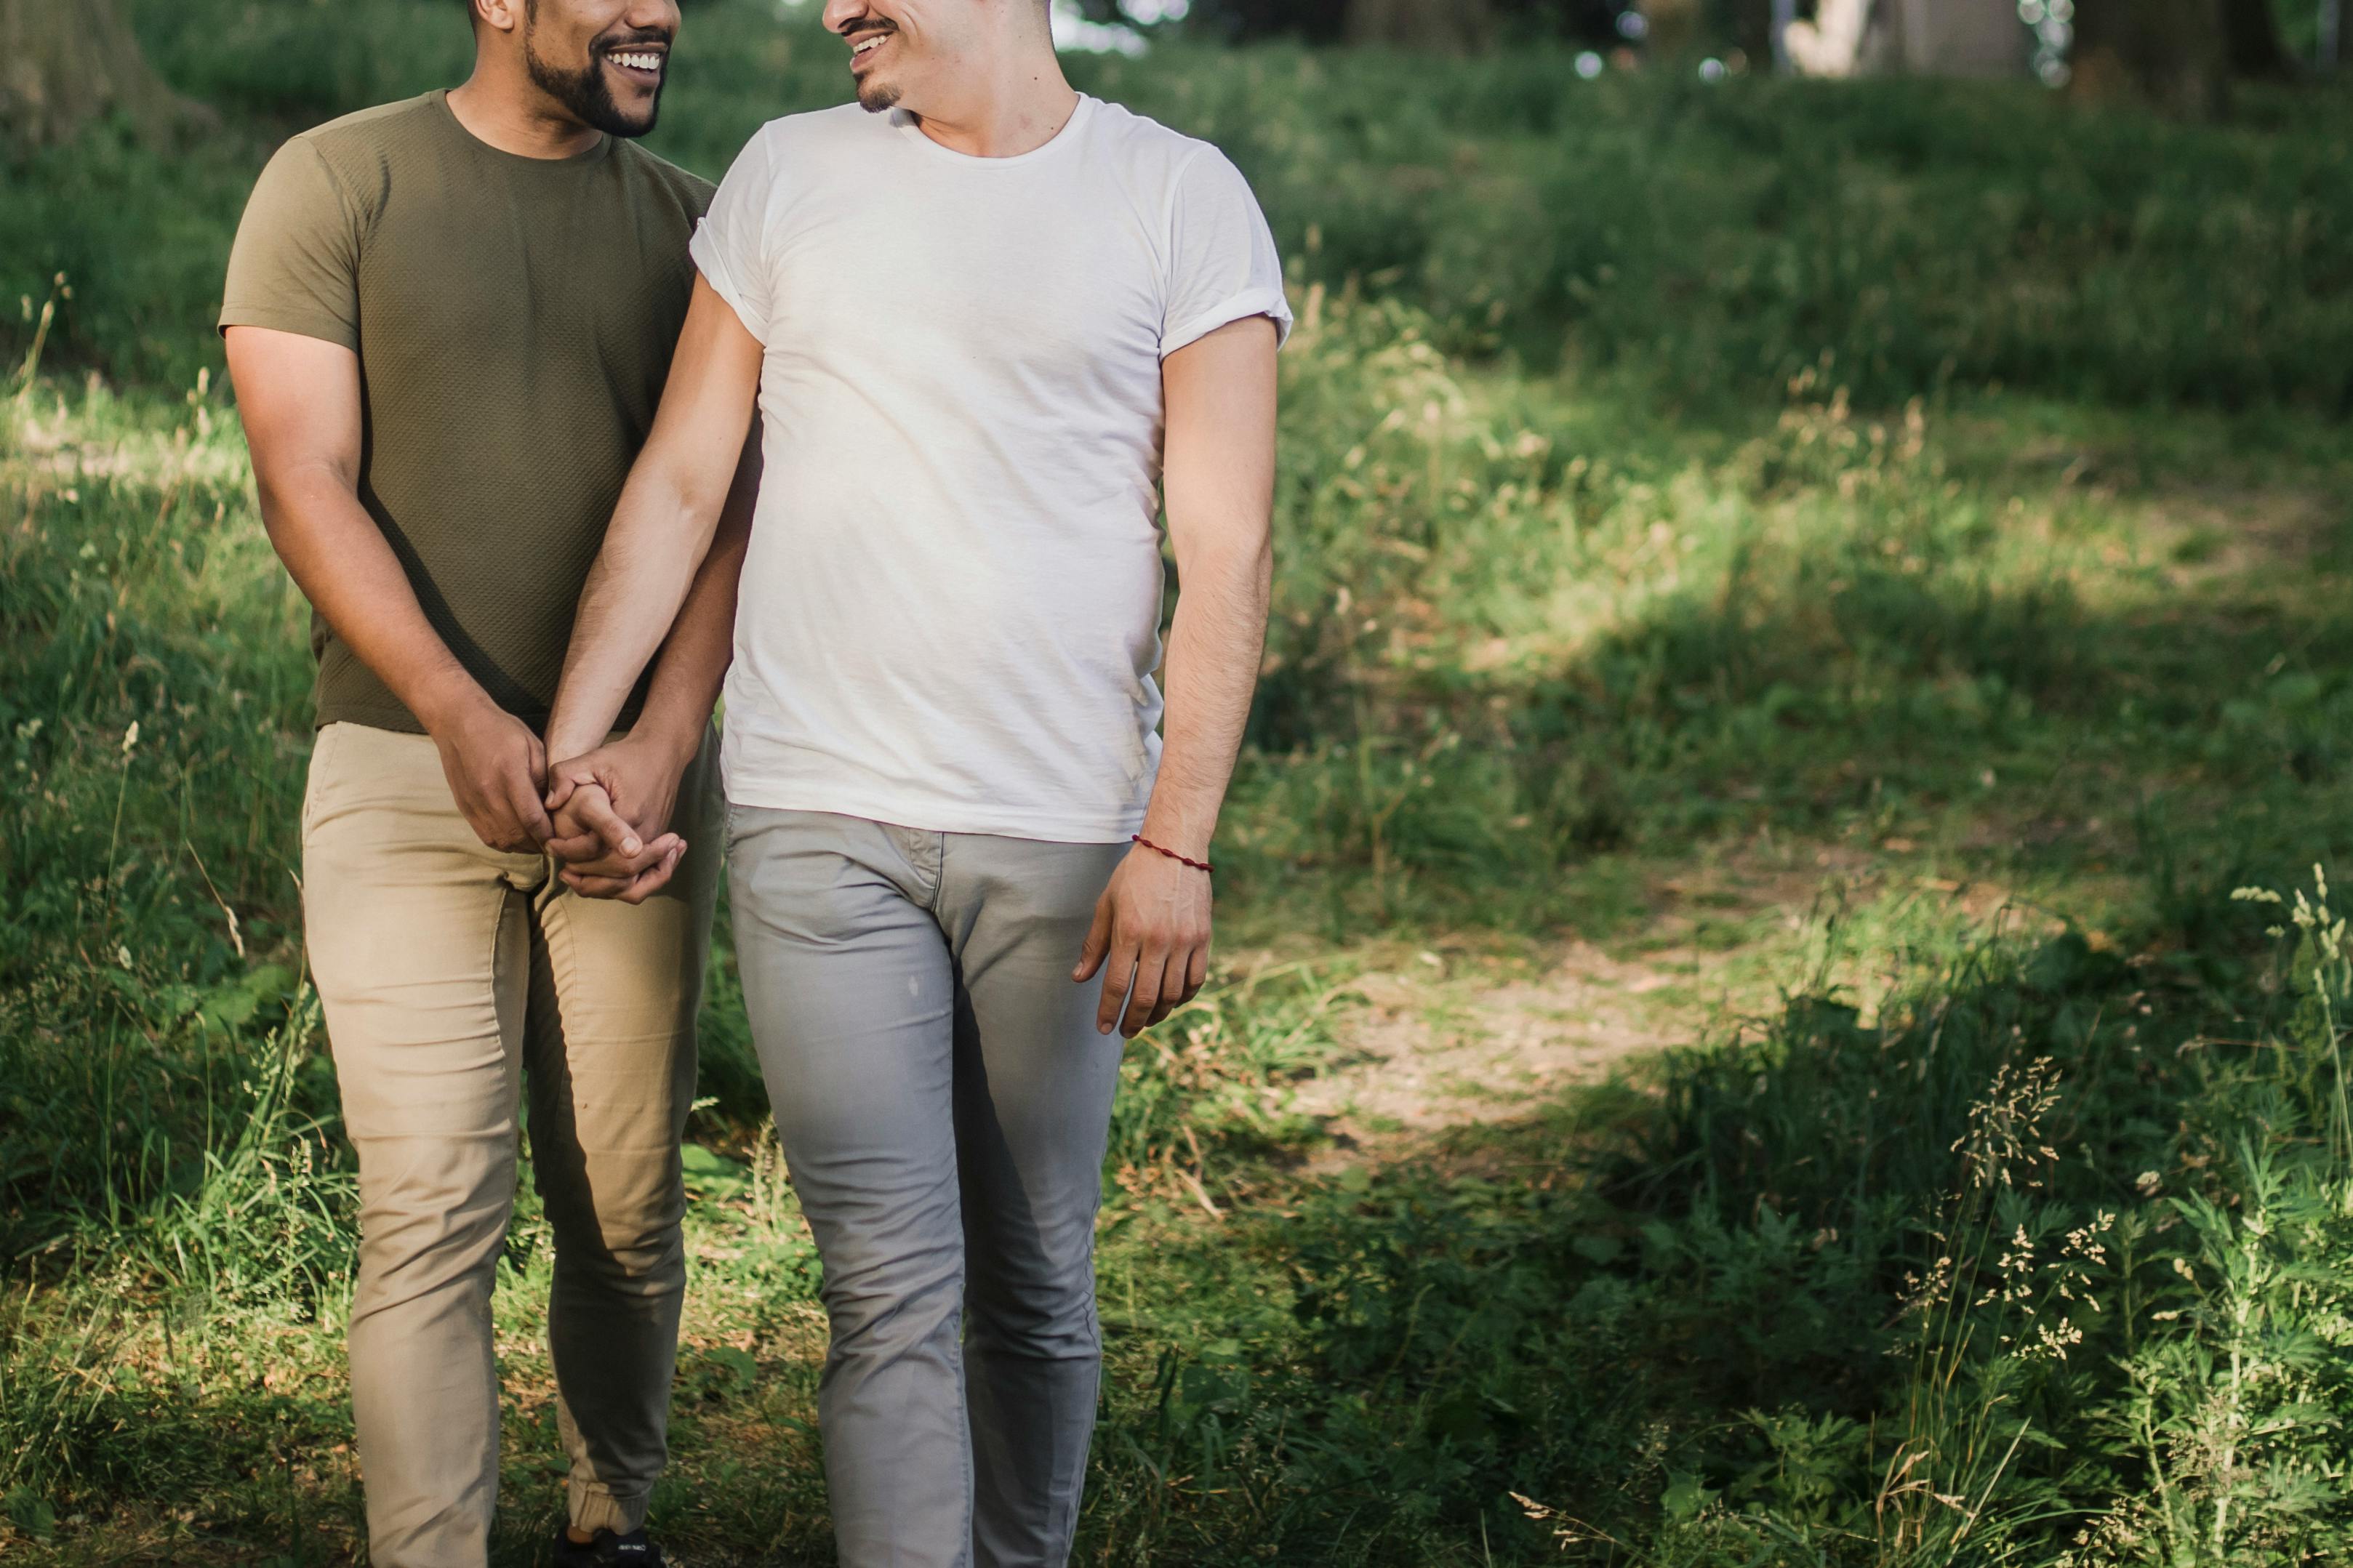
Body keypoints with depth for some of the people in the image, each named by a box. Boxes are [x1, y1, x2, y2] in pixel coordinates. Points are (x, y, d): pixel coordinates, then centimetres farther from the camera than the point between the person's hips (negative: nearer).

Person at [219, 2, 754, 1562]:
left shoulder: (691, 224, 8)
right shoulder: (336, 185, 0)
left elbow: (719, 500, 1)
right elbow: (305, 478, -8)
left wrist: (666, 739, -15)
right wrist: (460, 713, -21)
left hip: (639, 777, 3)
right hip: (407, 774, -3)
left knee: (629, 1202, 8)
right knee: (434, 1213, -7)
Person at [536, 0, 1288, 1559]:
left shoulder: (1182, 198, 2)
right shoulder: (789, 175, 9)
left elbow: (1225, 554, -3)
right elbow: (680, 485, 12)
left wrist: (1177, 844, -11)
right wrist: (570, 739, 5)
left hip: (1063, 837, -1)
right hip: (818, 823, 1)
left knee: (1035, 1280, 8)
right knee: (891, 1283, -5)